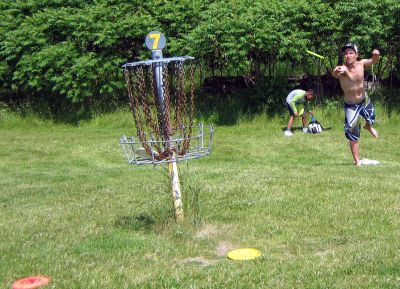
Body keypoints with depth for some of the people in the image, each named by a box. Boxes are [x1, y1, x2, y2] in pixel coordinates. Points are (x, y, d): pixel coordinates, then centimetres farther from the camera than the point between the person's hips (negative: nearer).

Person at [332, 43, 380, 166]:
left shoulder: (361, 63, -16)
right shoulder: (343, 69, -32)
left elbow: (373, 61, -10)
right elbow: (334, 74, -52)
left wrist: (376, 55, -35)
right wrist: (337, 71, -78)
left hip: (364, 100, 5)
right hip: (351, 106, -5)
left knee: (371, 119, 31)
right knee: (352, 135, -9)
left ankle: (368, 126, 68)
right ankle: (357, 162, 5)